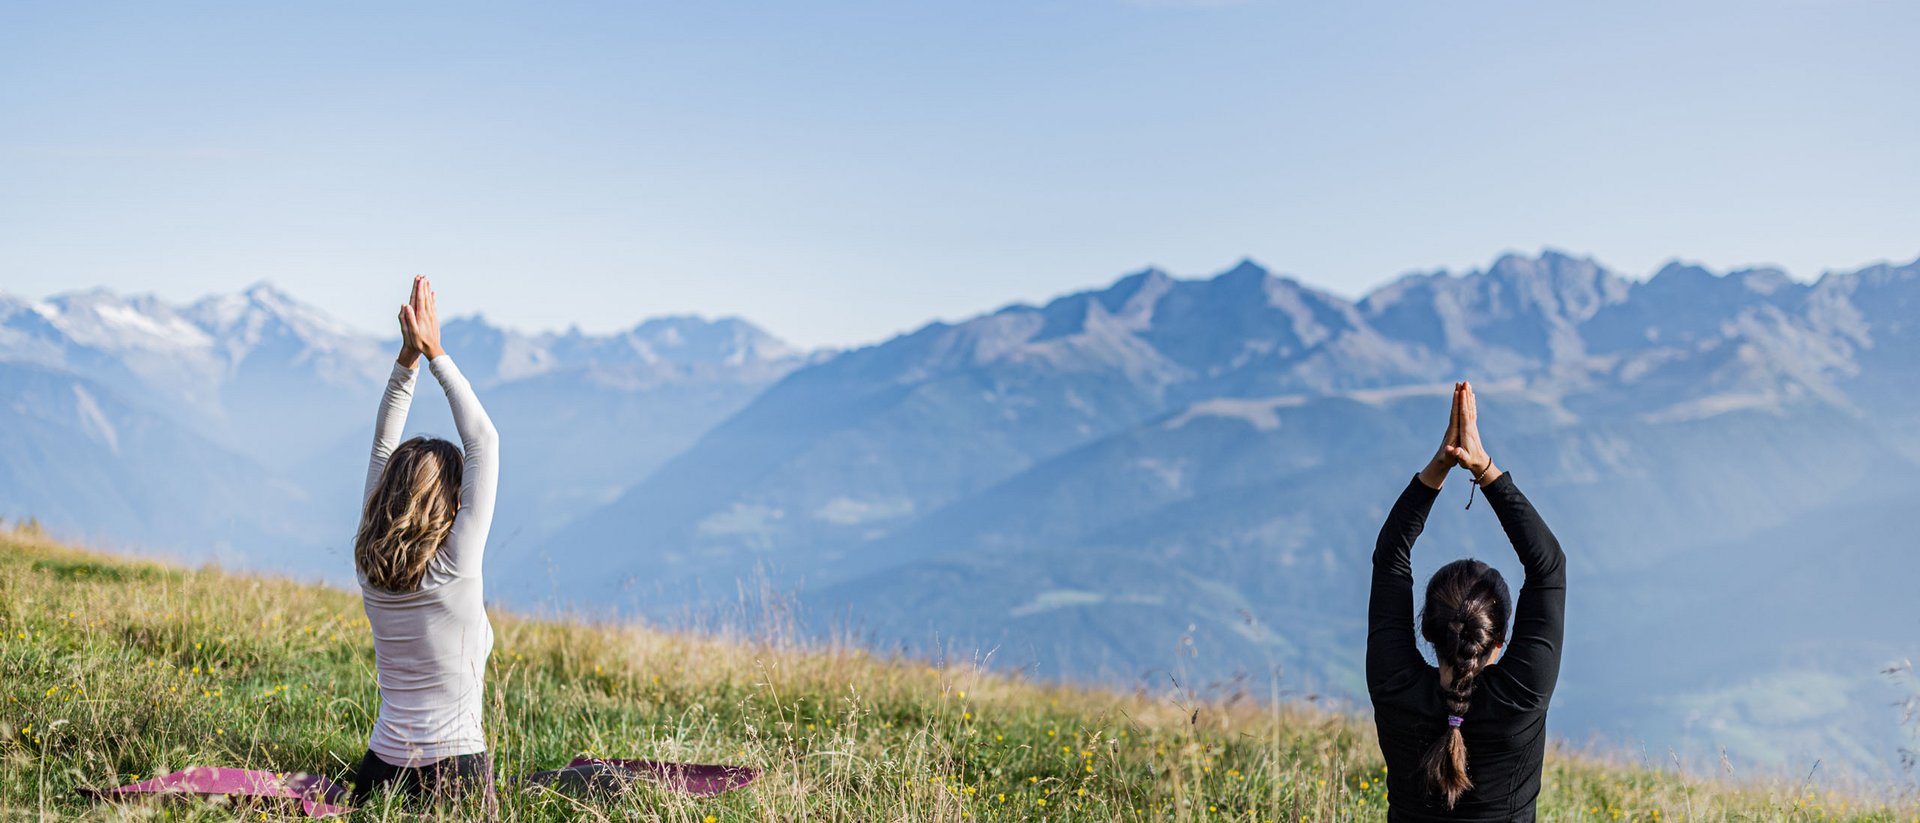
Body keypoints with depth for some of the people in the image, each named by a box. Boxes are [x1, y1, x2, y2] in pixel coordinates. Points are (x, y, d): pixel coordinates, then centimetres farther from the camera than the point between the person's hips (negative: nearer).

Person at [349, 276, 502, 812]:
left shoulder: (369, 562, 2)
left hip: (381, 774, 6)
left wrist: (407, 357, 7)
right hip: (455, 774, -6)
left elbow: (383, 446, 11)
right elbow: (484, 440, -8)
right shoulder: (455, 565, -13)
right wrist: (434, 352, -2)